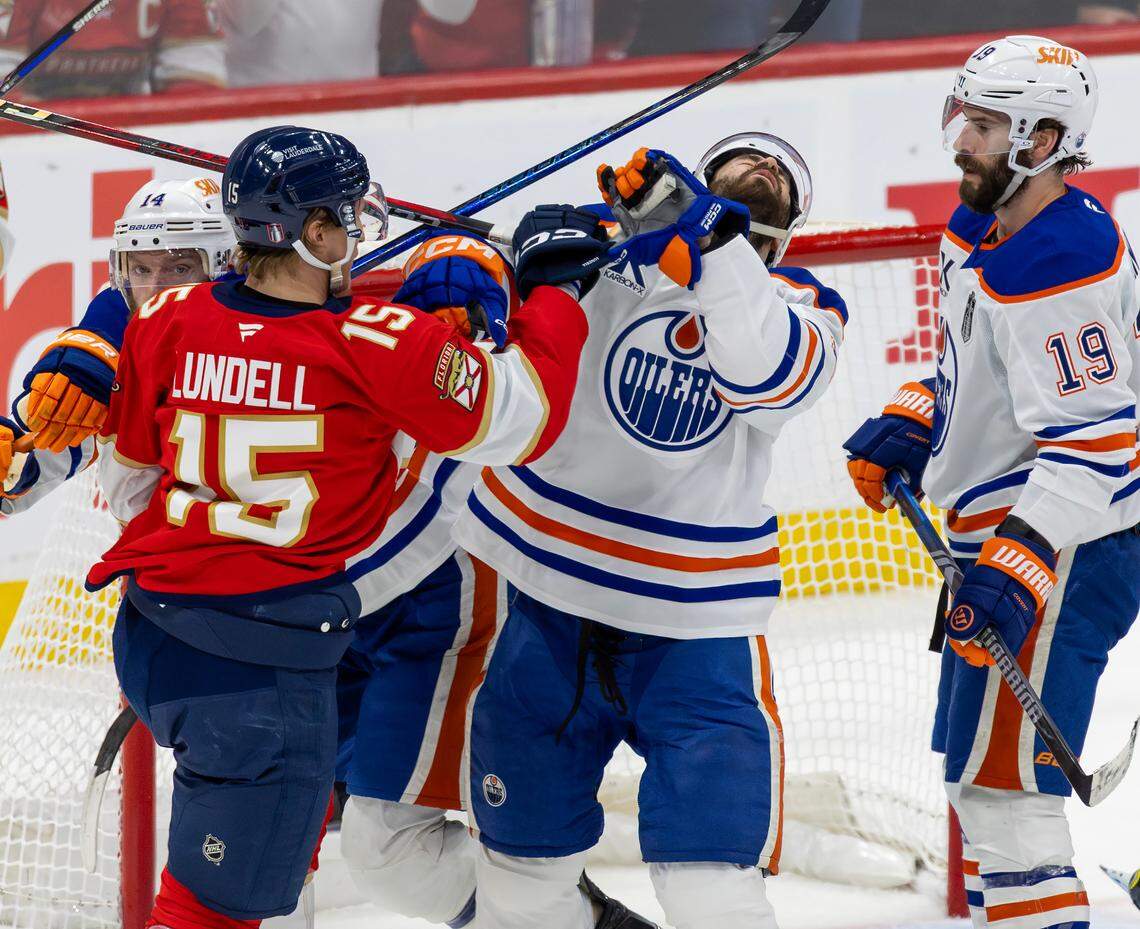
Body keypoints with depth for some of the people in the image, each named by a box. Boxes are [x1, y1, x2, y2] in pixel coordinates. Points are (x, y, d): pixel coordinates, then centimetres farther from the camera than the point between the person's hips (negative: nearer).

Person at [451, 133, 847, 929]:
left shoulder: (804, 311, -1)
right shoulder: (610, 249, -3)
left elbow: (775, 376, -23)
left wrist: (707, 237, -33)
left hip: (696, 623, -1)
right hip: (553, 594, 1)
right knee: (525, 863, 14)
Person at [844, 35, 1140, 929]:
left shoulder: (1063, 267, -24)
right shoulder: (985, 230, 8)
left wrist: (1019, 569, -35)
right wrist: (910, 426, 13)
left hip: (1065, 544, -11)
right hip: (1005, 531, 11)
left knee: (1000, 778, -13)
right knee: (973, 765, 21)